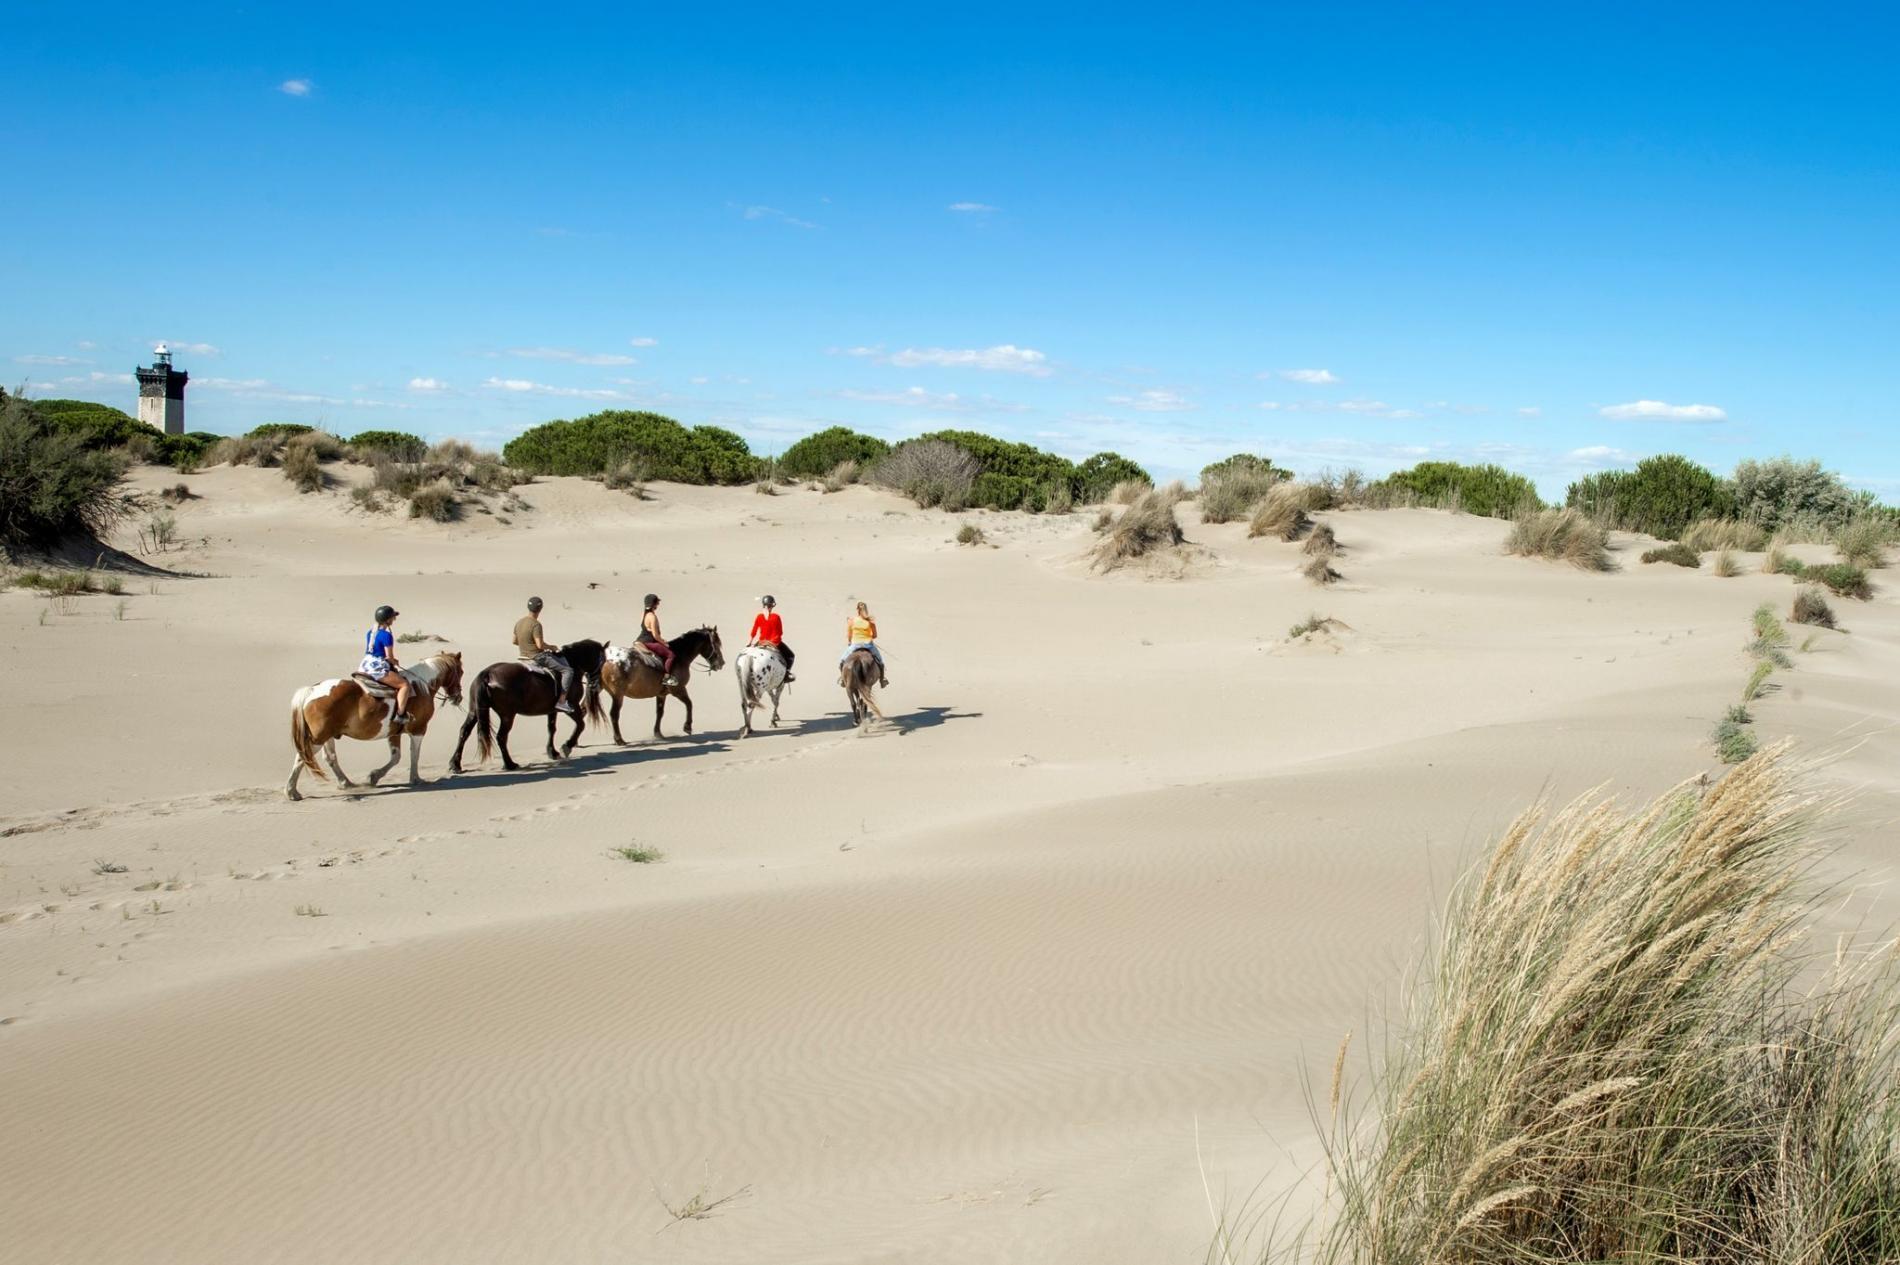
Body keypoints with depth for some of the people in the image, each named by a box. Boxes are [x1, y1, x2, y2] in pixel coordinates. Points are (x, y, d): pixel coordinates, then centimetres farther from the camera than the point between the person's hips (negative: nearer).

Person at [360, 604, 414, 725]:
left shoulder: (369, 633, 12)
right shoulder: (387, 635, -14)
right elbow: (389, 657, -15)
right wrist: (394, 662, 9)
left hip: (364, 665, 9)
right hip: (378, 669, -9)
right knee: (405, 684, -5)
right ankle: (400, 715, -12)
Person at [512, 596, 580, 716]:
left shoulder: (519, 622, 5)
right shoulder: (536, 624, -20)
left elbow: (514, 641, 13)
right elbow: (540, 645, -25)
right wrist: (551, 647, -7)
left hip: (524, 658, 9)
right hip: (537, 657, -9)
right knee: (568, 670, -8)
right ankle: (561, 701, -16)